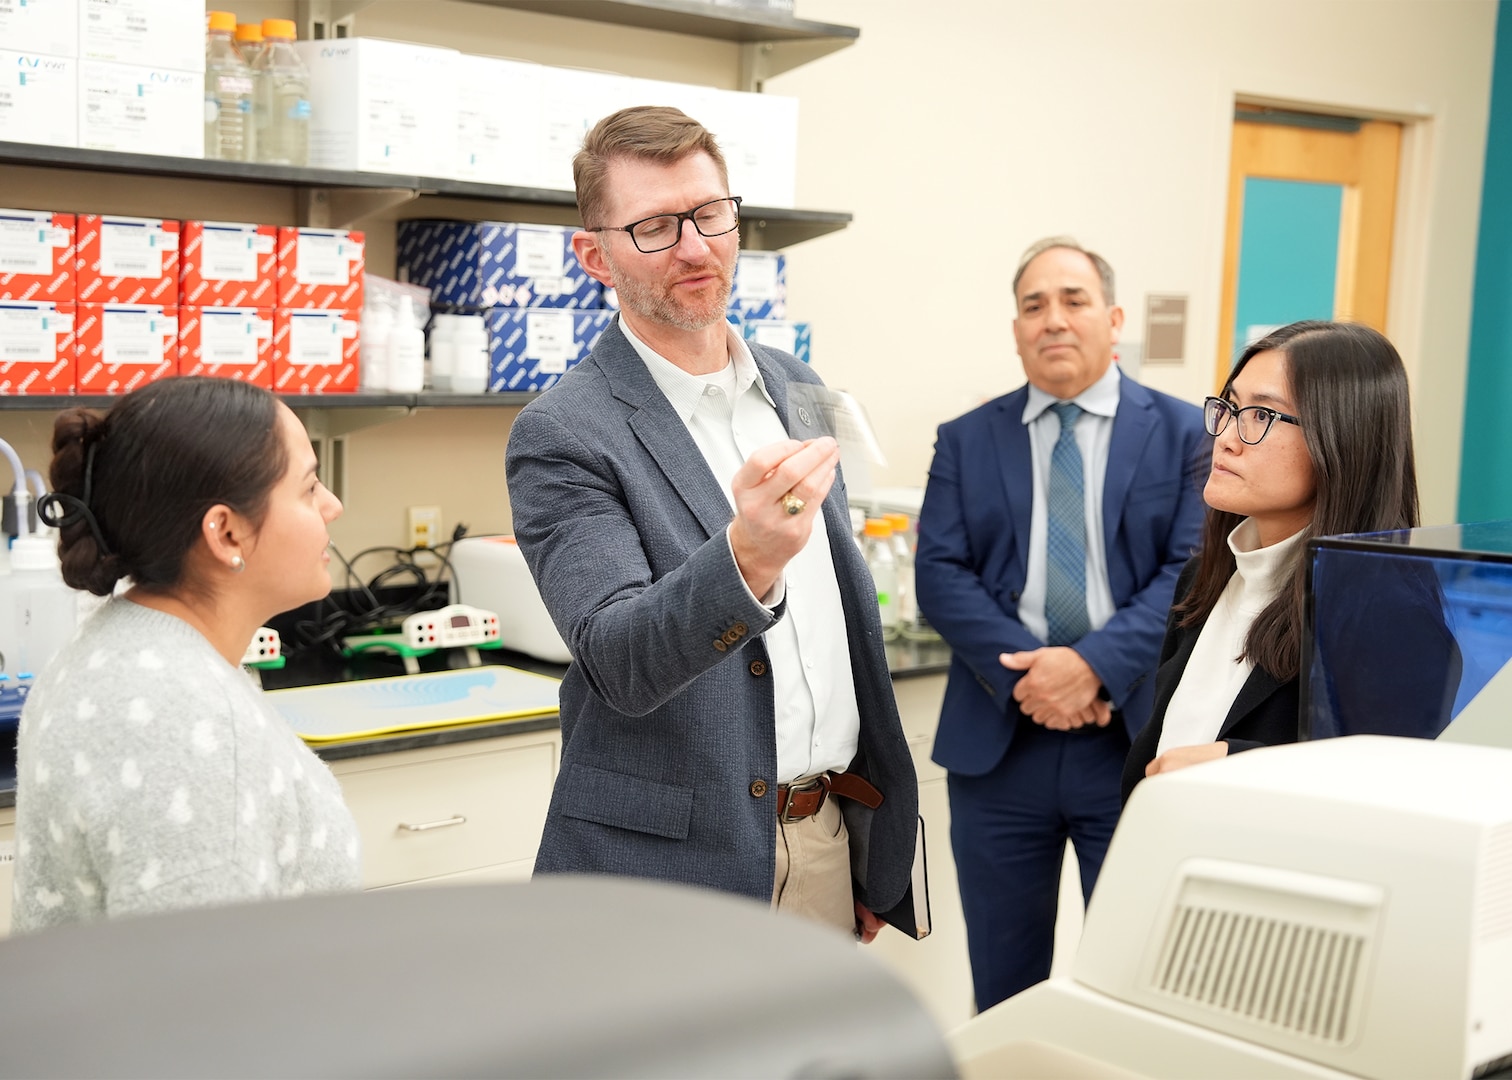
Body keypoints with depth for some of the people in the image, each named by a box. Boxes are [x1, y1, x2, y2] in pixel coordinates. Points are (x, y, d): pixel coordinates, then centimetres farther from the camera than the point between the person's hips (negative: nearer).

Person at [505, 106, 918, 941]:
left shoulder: (793, 387, 8)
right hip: (670, 864, -6)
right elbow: (619, 661, -23)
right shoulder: (562, 435, -13)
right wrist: (745, 558, -41)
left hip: (827, 839, 6)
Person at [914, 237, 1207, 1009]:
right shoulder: (966, 442, 9)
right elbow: (940, 574, -1)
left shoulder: (1186, 433, 4)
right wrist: (1024, 672, -15)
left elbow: (1194, 569, -7)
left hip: (1136, 737, -1)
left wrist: (1094, 663, -19)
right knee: (1003, 991, 12)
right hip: (998, 740, 2)